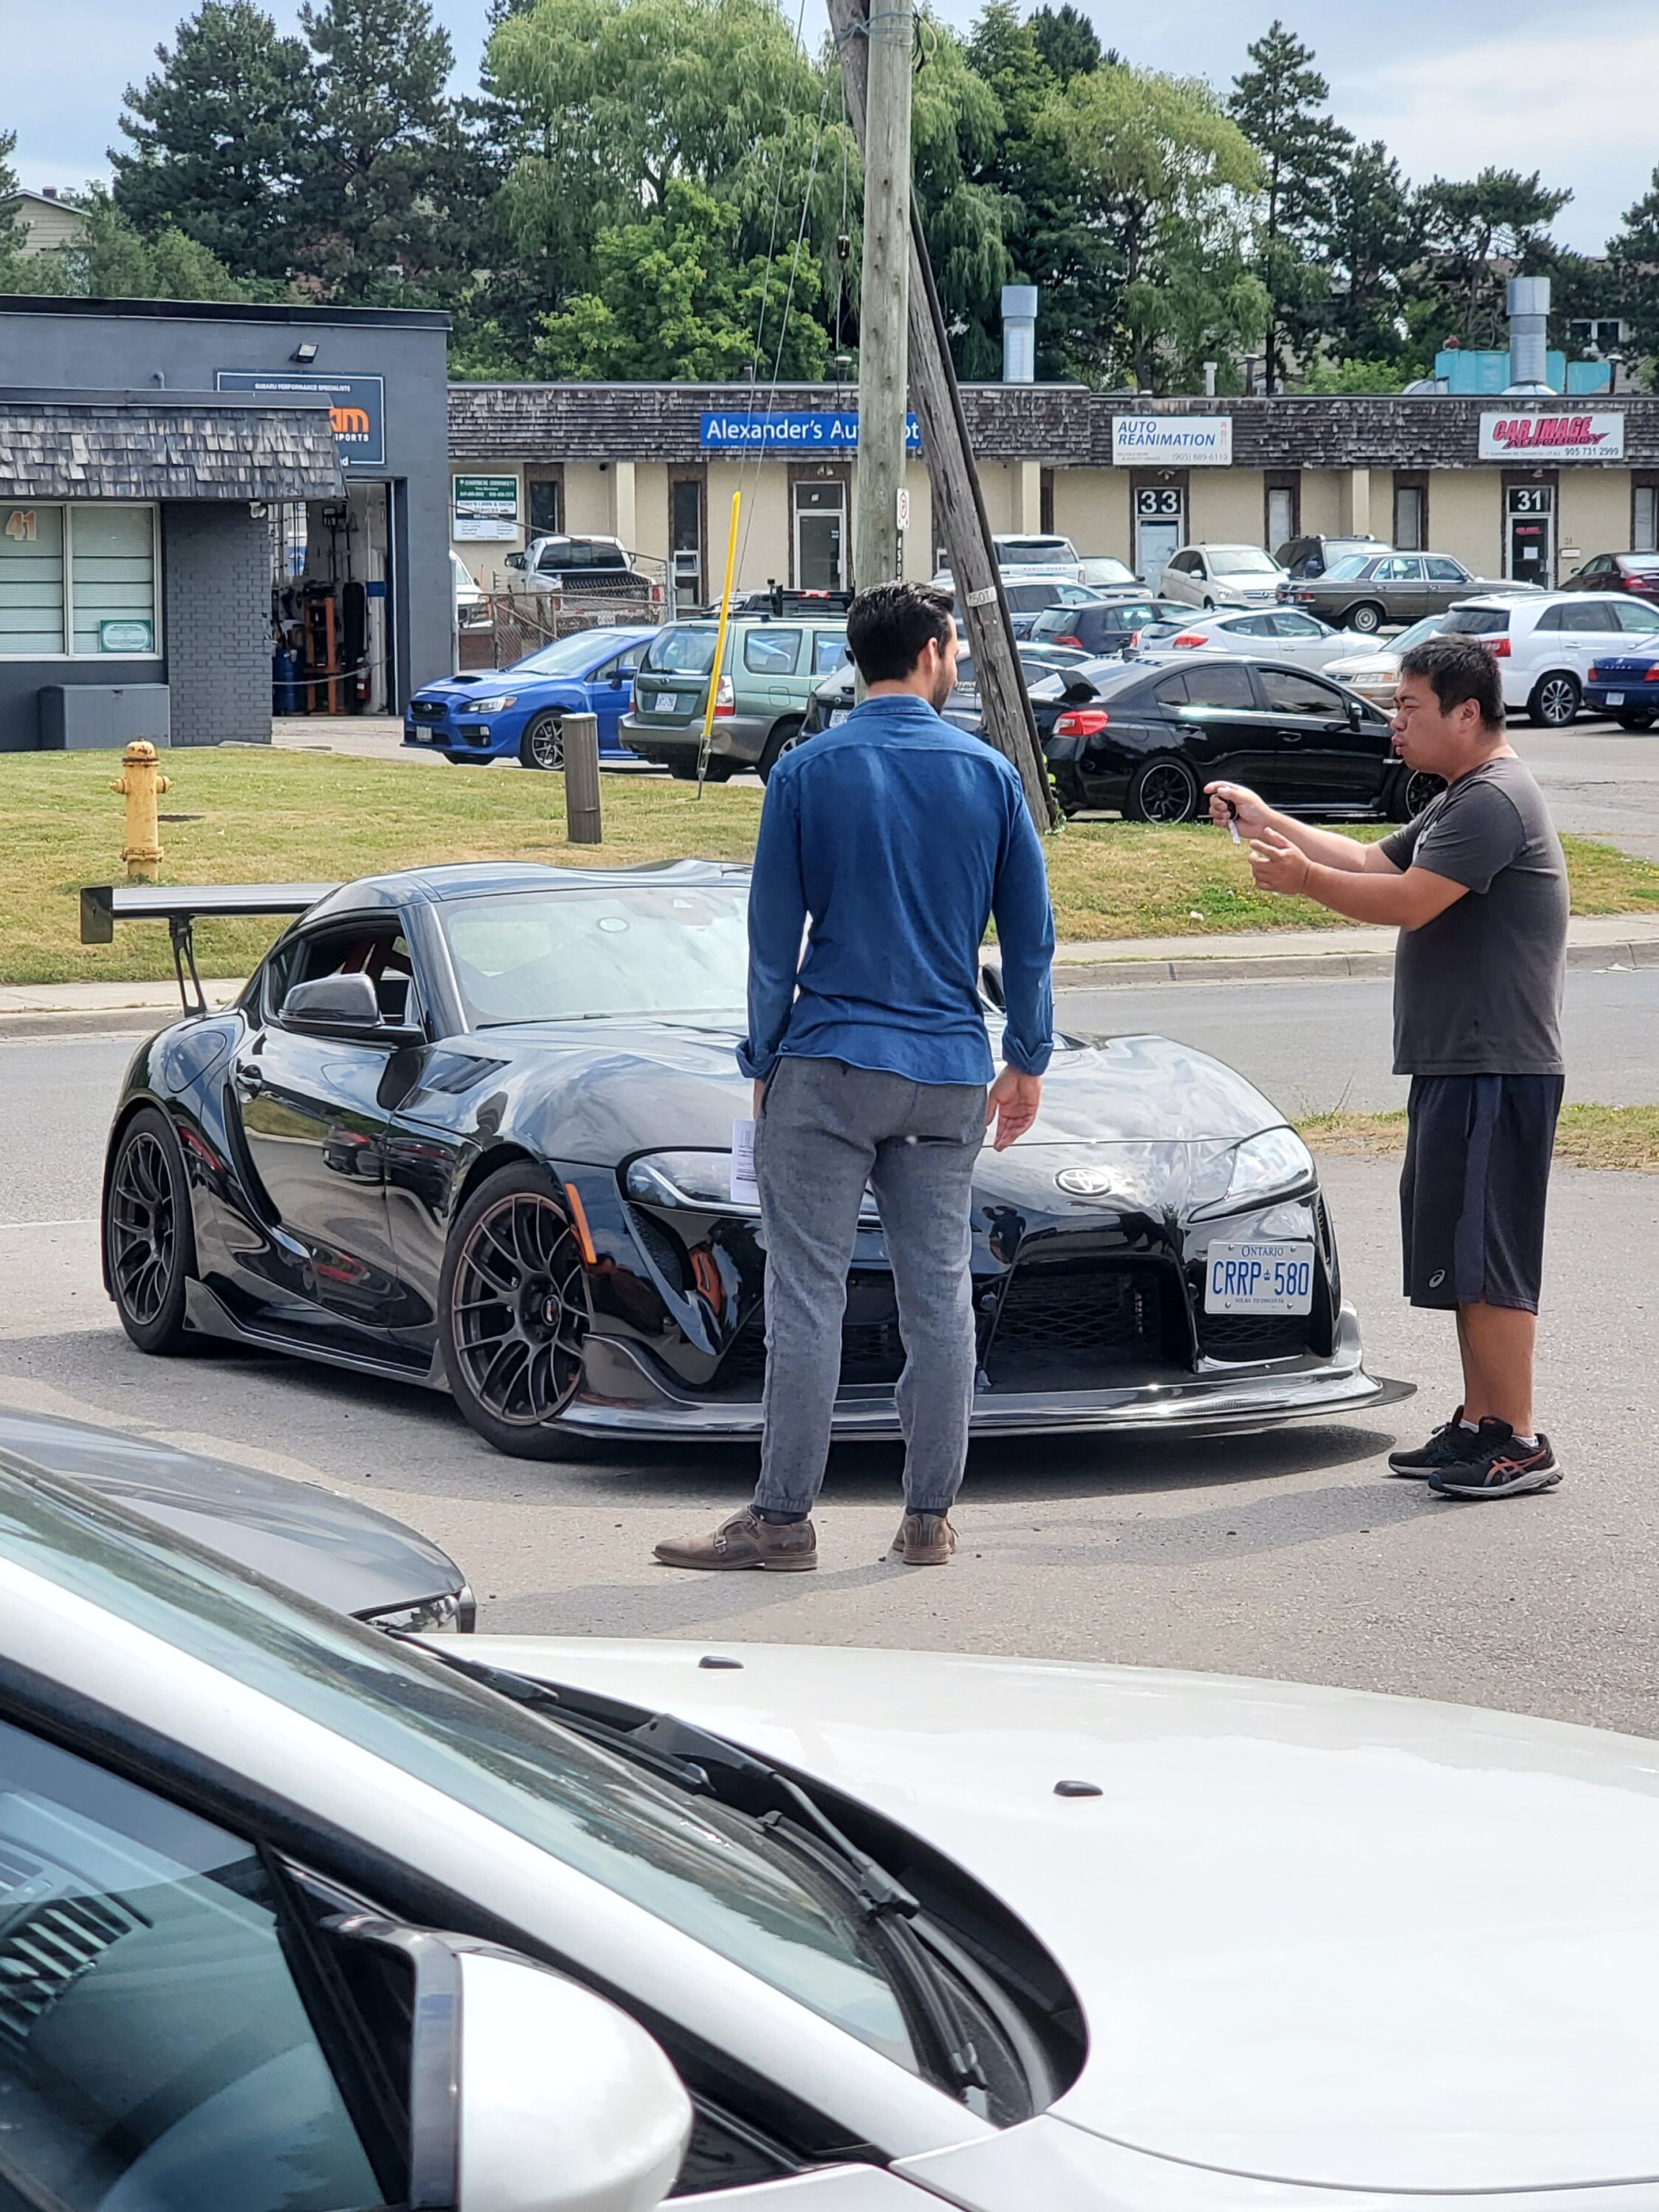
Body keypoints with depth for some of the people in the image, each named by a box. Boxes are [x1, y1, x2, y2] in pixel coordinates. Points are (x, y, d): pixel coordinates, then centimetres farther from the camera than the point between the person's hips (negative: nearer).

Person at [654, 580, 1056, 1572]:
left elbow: (774, 934, -1)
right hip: (949, 1077, 3)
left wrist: (765, 1061, 8)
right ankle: (931, 1518, 10)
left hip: (829, 1066, -3)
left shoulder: (807, 773, -3)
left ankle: (784, 1518, -2)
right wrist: (1029, 1059, 19)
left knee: (809, 1294, -2)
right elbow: (1030, 933, 8)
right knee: (940, 1296, 7)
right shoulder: (989, 774, 4)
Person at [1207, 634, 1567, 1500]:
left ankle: (1520, 1444, -8)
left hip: (1495, 1070, -11)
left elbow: (1408, 900, -21)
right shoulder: (1459, 803, 20)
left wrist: (1303, 878, -14)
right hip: (1456, 1065, 11)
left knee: (1483, 1255, -10)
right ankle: (1479, 1423, 20)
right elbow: (1374, 860, 24)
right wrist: (1268, 823, 18)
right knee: (1460, 1254, 14)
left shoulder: (1494, 801, -15)